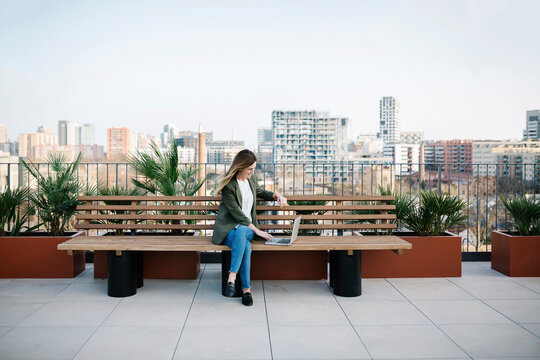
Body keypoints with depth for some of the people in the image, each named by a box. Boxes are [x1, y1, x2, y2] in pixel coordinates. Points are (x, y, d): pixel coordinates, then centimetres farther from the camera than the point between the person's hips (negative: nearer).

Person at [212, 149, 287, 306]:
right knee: (246, 246, -37)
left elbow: (261, 192, 33)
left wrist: (277, 196, 11)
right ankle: (246, 289, -33)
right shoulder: (228, 185, -9)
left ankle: (232, 277, -41)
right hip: (228, 228, -4)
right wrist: (256, 230, -17)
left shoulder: (251, 180, 11)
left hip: (247, 227, 4)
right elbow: (236, 212, -14)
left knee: (241, 232, -36)